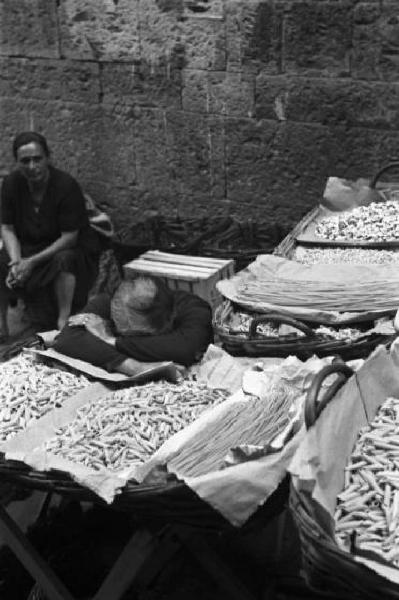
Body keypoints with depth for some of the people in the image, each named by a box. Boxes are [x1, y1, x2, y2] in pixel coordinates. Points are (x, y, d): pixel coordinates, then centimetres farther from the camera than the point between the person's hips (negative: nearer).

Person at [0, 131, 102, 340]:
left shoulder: (67, 186, -22)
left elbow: (69, 237, -22)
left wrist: (33, 262, -27)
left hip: (71, 250, -4)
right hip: (28, 248, 5)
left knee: (63, 260, -37)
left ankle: (63, 322, -29)